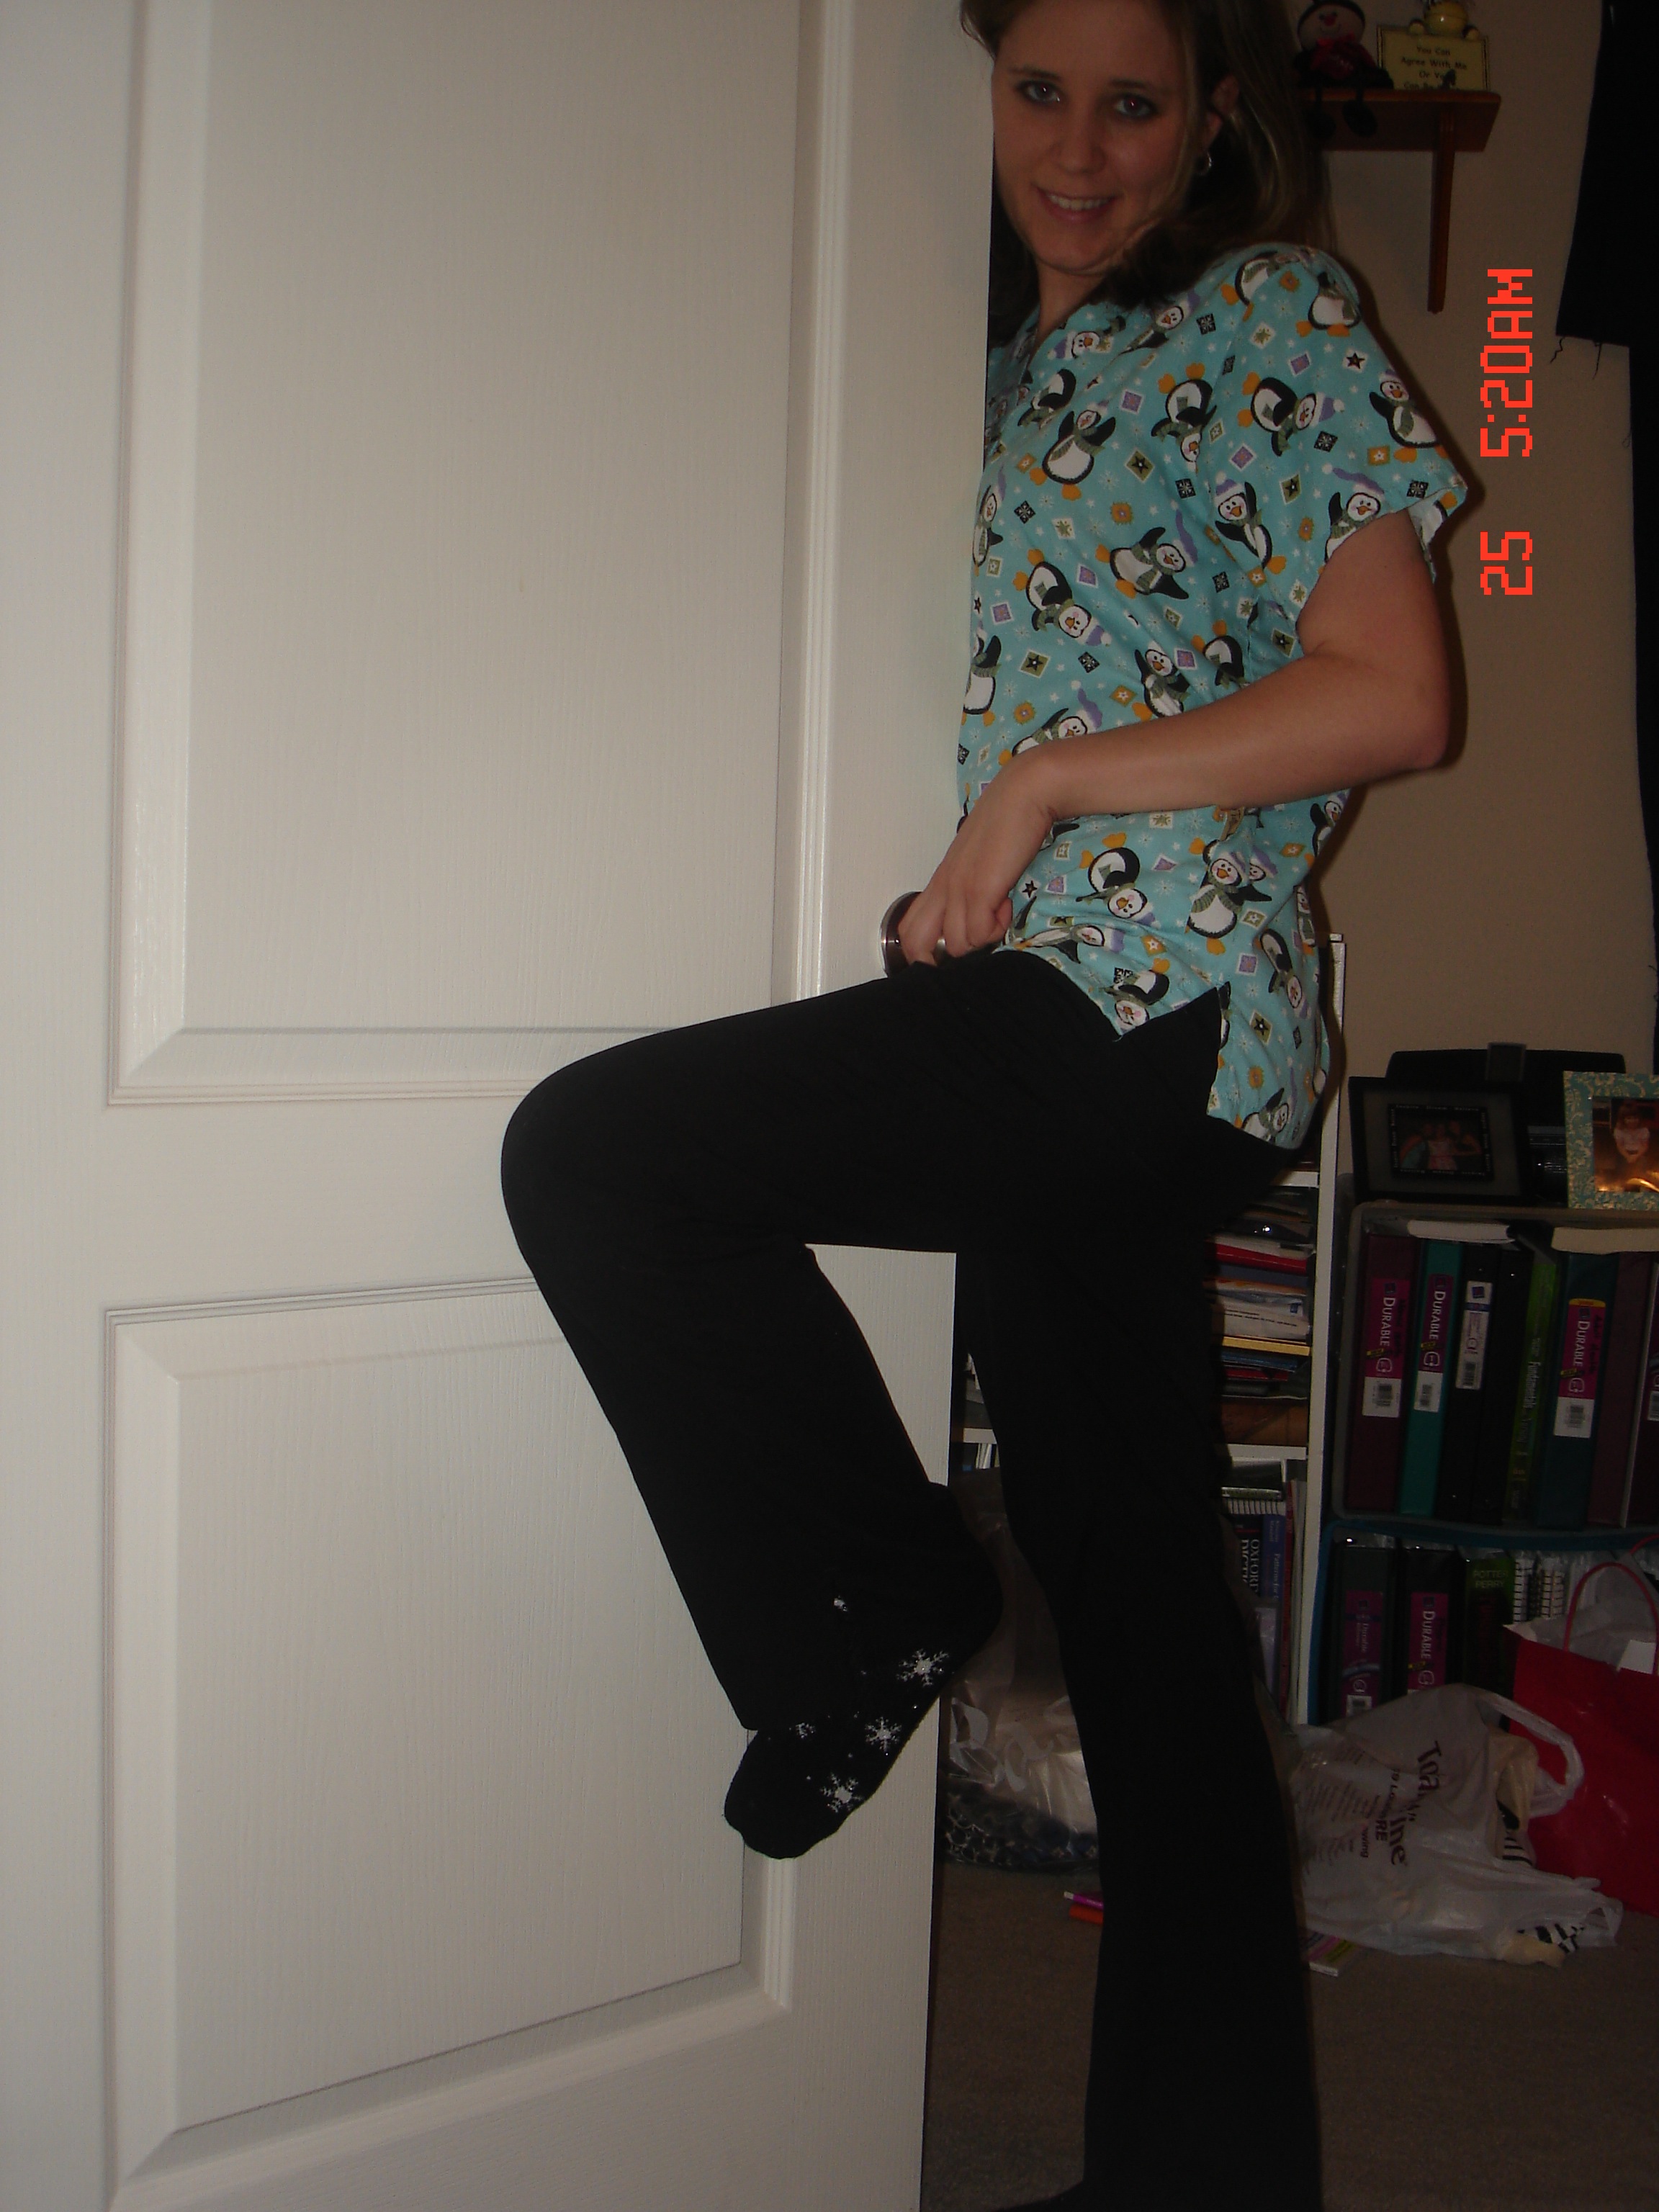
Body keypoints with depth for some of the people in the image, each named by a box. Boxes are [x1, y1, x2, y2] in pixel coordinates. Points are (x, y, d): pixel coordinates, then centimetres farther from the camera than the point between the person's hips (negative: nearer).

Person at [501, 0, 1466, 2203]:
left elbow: (1393, 697, -10)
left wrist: (1046, 783, -11)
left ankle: (868, 1602, 2)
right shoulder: (1031, 359, 22)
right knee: (1141, 1625, 11)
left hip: (1150, 1006, -8)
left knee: (589, 1151, -15)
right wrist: (993, 835, 10)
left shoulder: (1274, 315, 0)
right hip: (1091, 1046, 8)